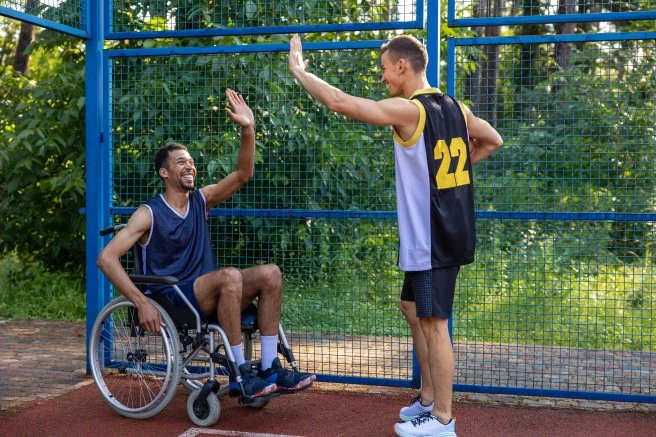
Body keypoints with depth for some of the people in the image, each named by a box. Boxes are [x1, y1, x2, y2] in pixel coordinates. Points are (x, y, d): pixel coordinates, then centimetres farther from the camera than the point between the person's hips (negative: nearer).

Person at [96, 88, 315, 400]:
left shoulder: (201, 201, 11)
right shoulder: (149, 214, -6)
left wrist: (248, 129, -14)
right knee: (230, 275, -33)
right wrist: (141, 303, -23)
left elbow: (242, 174, 1)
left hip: (206, 297, 6)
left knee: (270, 274, -15)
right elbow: (106, 258, -14)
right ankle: (242, 373, -27)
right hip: (170, 300, -6)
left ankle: (269, 368, -16)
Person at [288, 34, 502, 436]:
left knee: (433, 323, -1)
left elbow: (340, 102, -21)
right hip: (445, 234, 9)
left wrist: (298, 70, -7)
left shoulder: (408, 110, -17)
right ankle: (429, 399, 30)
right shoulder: (456, 108, 8)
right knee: (413, 310, 20)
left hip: (433, 239, -9)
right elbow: (493, 141, 24)